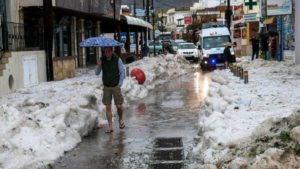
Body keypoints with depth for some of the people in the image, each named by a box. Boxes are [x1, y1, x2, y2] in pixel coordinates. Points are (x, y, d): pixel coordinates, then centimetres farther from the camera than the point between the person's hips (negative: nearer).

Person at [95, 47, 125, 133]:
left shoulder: (117, 59, -11)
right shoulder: (102, 60, -3)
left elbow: (122, 73, -4)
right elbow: (97, 73, 0)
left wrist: (119, 85, -8)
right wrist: (98, 66, -20)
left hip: (116, 86, -2)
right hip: (106, 87, 2)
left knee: (119, 106, -1)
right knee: (108, 107, 0)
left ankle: (121, 119, 30)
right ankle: (110, 127, 5)